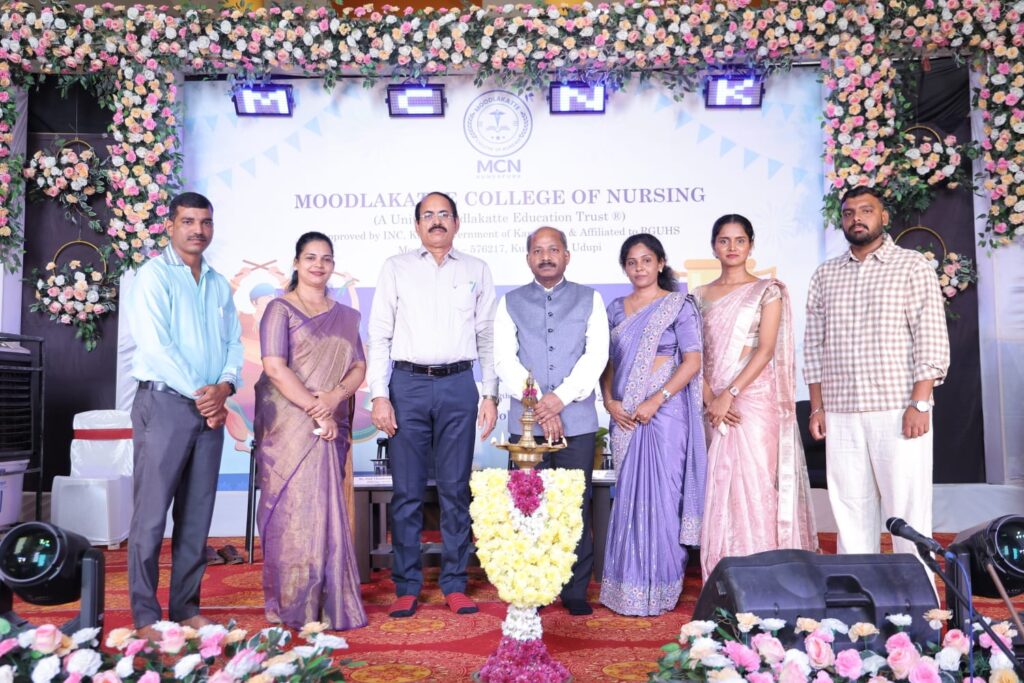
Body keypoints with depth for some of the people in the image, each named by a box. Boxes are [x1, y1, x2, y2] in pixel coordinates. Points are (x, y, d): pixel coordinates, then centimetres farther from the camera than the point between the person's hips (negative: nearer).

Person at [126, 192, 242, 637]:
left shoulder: (219, 284, 16)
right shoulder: (154, 276, -2)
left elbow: (234, 343, 11)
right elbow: (155, 345, -13)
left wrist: (224, 387, -7)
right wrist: (199, 393, -14)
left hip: (210, 408, 6)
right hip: (164, 403, -5)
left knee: (197, 515, 8)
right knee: (152, 514, -2)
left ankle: (186, 608, 17)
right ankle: (145, 615, 8)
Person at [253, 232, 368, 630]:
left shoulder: (345, 316, 16)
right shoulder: (280, 309, 1)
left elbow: (359, 368, 9)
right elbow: (274, 367, -10)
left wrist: (334, 397, -11)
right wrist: (316, 412, -14)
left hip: (330, 425, 4)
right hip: (289, 424, -4)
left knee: (325, 507, 4)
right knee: (294, 506, -4)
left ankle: (327, 603, 13)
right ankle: (293, 606, 7)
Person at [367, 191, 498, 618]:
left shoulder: (476, 271, 12)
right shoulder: (396, 268, 9)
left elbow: (488, 337, 11)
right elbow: (379, 335, 5)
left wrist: (490, 395, 4)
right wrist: (379, 395, -4)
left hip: (458, 385, 1)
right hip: (408, 384, 0)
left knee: (456, 490, 5)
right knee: (407, 491, 3)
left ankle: (455, 585, 17)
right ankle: (406, 587, 15)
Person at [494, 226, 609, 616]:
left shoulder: (589, 300, 10)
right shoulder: (510, 303, 11)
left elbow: (597, 354, -1)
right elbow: (503, 358, -1)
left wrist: (561, 397, -13)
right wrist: (538, 404, -11)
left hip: (577, 420, 0)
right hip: (525, 420, 1)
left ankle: (576, 592, 16)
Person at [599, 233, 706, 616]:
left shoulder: (679, 306, 0)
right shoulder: (616, 309, 13)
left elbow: (692, 362, -7)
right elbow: (608, 362, 14)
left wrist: (655, 401, -15)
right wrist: (609, 400, -3)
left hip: (665, 410, -4)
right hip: (624, 414, 4)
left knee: (660, 495, -2)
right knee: (628, 497, 7)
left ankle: (658, 588, 11)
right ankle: (627, 585, 18)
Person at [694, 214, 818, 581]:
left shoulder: (768, 290, 2)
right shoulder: (700, 295, 12)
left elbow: (766, 350, -7)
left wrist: (730, 394, -15)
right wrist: (710, 399, -8)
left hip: (755, 398, -3)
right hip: (715, 405, 3)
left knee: (756, 482, -4)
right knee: (719, 486, 4)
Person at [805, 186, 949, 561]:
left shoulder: (912, 266, 2)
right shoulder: (825, 274, 13)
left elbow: (932, 340, -4)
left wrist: (919, 403, -12)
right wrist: (817, 407, 7)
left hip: (899, 409, -3)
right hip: (840, 413, 4)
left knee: (907, 509, 0)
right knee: (850, 509, 7)